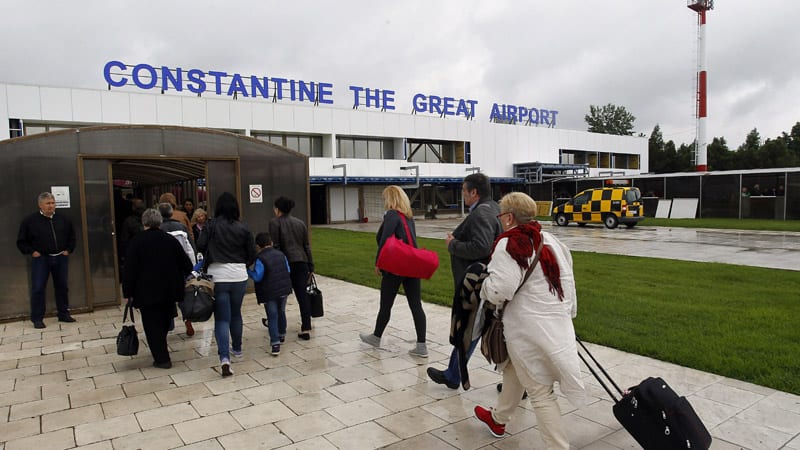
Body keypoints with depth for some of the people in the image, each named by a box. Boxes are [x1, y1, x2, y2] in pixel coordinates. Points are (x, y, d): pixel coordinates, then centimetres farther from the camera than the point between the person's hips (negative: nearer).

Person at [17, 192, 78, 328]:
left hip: (61, 258, 3)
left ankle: (64, 314, 21)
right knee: (38, 288, -2)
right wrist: (31, 251, -8)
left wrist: (68, 250, 8)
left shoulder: (63, 219, 7)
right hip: (40, 259, -3)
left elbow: (72, 236, 19)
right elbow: (21, 241, 2)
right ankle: (37, 318, 7)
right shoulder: (30, 221, -3)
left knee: (62, 286, 9)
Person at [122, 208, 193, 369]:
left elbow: (129, 269, -9)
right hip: (169, 290, 4)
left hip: (147, 292, -4)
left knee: (152, 324, 3)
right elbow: (185, 263, 7)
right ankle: (161, 352, 31)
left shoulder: (137, 241, -7)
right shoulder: (170, 239, 3)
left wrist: (128, 293, -3)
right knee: (164, 322, 19)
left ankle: (162, 359, 3)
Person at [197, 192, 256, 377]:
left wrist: (210, 260, 11)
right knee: (236, 314, 21)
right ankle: (237, 349, 37)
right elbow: (252, 255, 3)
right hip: (239, 276, 2)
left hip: (217, 276, -2)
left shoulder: (211, 226, -4)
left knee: (222, 318, 0)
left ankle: (224, 358, -15)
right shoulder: (243, 228, 1)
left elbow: (200, 246, -10)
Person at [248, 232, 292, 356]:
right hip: (284, 289, 6)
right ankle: (282, 334, 41)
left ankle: (275, 344, -6)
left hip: (270, 292, -6)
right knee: (281, 312, 23)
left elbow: (257, 277, -15)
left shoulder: (260, 259, -14)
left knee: (272, 316, -1)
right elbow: (288, 270, 10)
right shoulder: (281, 254, 4)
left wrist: (247, 271, -1)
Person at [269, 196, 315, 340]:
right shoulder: (300, 222, 13)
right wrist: (311, 266, 17)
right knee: (303, 295, 3)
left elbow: (275, 246, -9)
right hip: (302, 262, 4)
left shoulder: (275, 222, -2)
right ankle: (306, 329, -1)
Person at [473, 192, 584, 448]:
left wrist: (485, 287, -3)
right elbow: (568, 281, 13)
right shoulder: (551, 240, 8)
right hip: (556, 324, 9)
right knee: (514, 369, 27)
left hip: (530, 329, -9)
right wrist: (567, 312, 23)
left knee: (539, 392, 1)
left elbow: (497, 291, -25)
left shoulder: (508, 245, -17)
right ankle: (498, 419, 47)